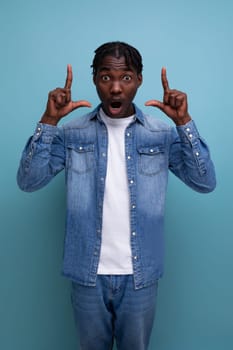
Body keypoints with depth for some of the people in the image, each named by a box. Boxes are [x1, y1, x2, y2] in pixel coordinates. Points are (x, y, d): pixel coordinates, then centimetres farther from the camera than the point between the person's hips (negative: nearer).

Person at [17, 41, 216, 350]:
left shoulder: (163, 134, -4)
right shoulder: (72, 133, -4)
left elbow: (205, 183, -12)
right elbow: (28, 181, -11)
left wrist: (183, 121, -21)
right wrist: (49, 121, -21)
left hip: (140, 274, 0)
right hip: (88, 273, 0)